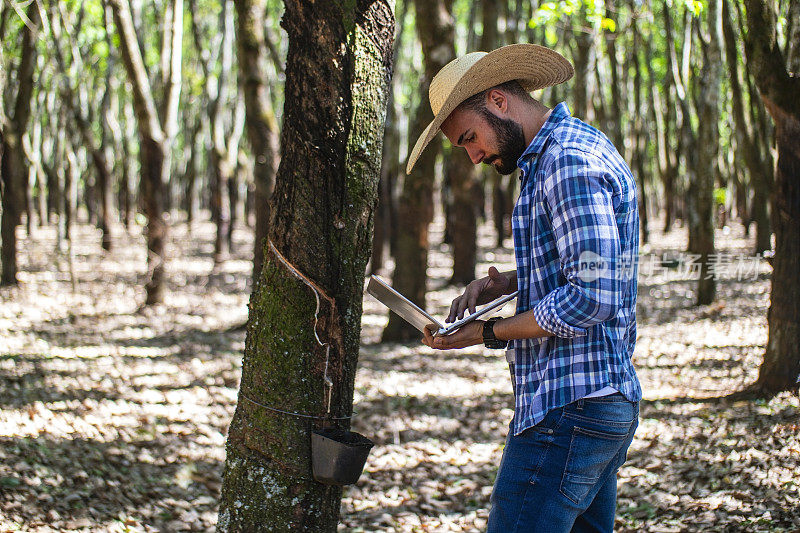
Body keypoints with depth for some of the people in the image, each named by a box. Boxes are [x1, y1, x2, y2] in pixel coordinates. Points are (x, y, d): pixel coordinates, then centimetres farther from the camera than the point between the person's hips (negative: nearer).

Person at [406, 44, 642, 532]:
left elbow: (591, 297, -22)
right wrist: (507, 282, 11)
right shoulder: (584, 147, 19)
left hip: (570, 407, -11)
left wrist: (489, 333, -13)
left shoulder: (569, 161, -14)